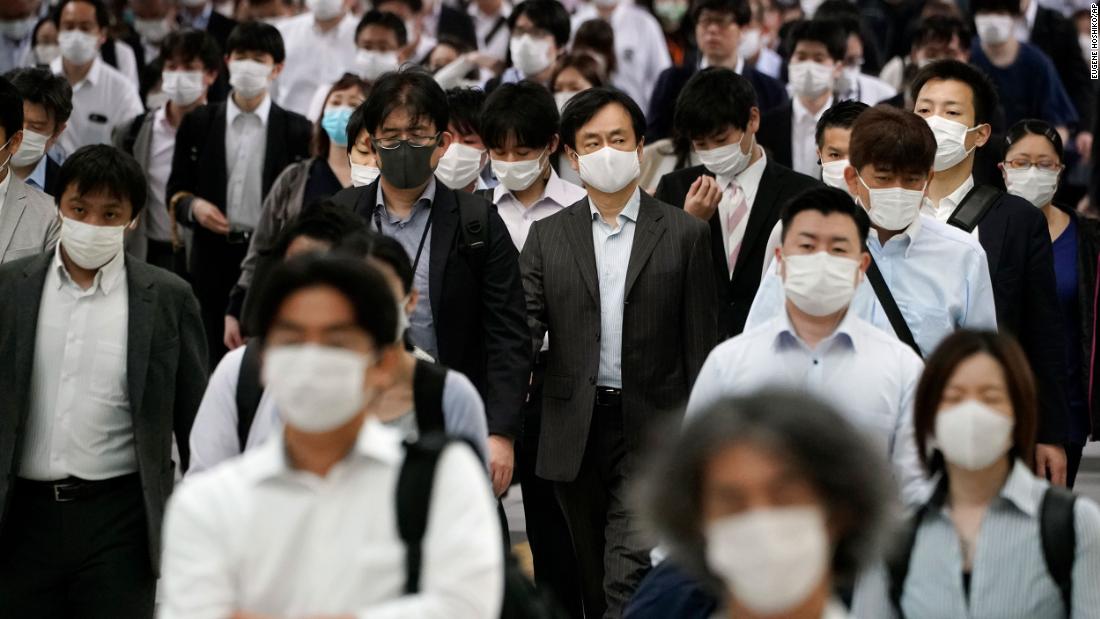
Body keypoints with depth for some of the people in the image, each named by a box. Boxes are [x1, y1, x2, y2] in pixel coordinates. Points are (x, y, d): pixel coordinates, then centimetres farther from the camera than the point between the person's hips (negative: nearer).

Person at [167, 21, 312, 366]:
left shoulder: (297, 132, 3)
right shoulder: (198, 124, 7)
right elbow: (175, 190, 12)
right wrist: (192, 205, -10)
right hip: (213, 259, 1)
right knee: (210, 358, 5)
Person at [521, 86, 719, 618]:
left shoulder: (684, 234, 2)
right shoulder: (547, 236, 8)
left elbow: (700, 341, 2)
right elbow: (526, 325, 1)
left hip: (652, 429, -3)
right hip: (575, 431, 3)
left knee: (630, 576, -15)